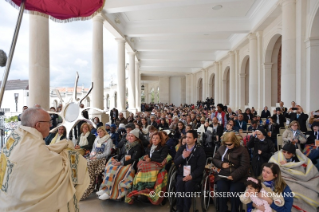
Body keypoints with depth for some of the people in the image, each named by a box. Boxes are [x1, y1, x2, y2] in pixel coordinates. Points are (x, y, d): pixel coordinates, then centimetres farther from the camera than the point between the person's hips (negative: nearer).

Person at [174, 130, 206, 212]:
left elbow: (201, 167, -8)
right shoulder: (181, 148, 9)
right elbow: (175, 162, 3)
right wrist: (182, 156, -16)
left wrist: (191, 176, -22)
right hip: (182, 174, 3)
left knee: (188, 183, -31)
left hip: (194, 175, -2)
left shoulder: (200, 150, -2)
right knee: (179, 182, -28)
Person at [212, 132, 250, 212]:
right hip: (223, 175, 3)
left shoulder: (242, 150, -3)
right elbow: (214, 159, 17)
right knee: (221, 191, -24)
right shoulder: (222, 148, 9)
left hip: (237, 177, -2)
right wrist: (221, 164, -5)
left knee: (234, 192, -28)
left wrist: (233, 176, -21)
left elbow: (244, 166, -10)